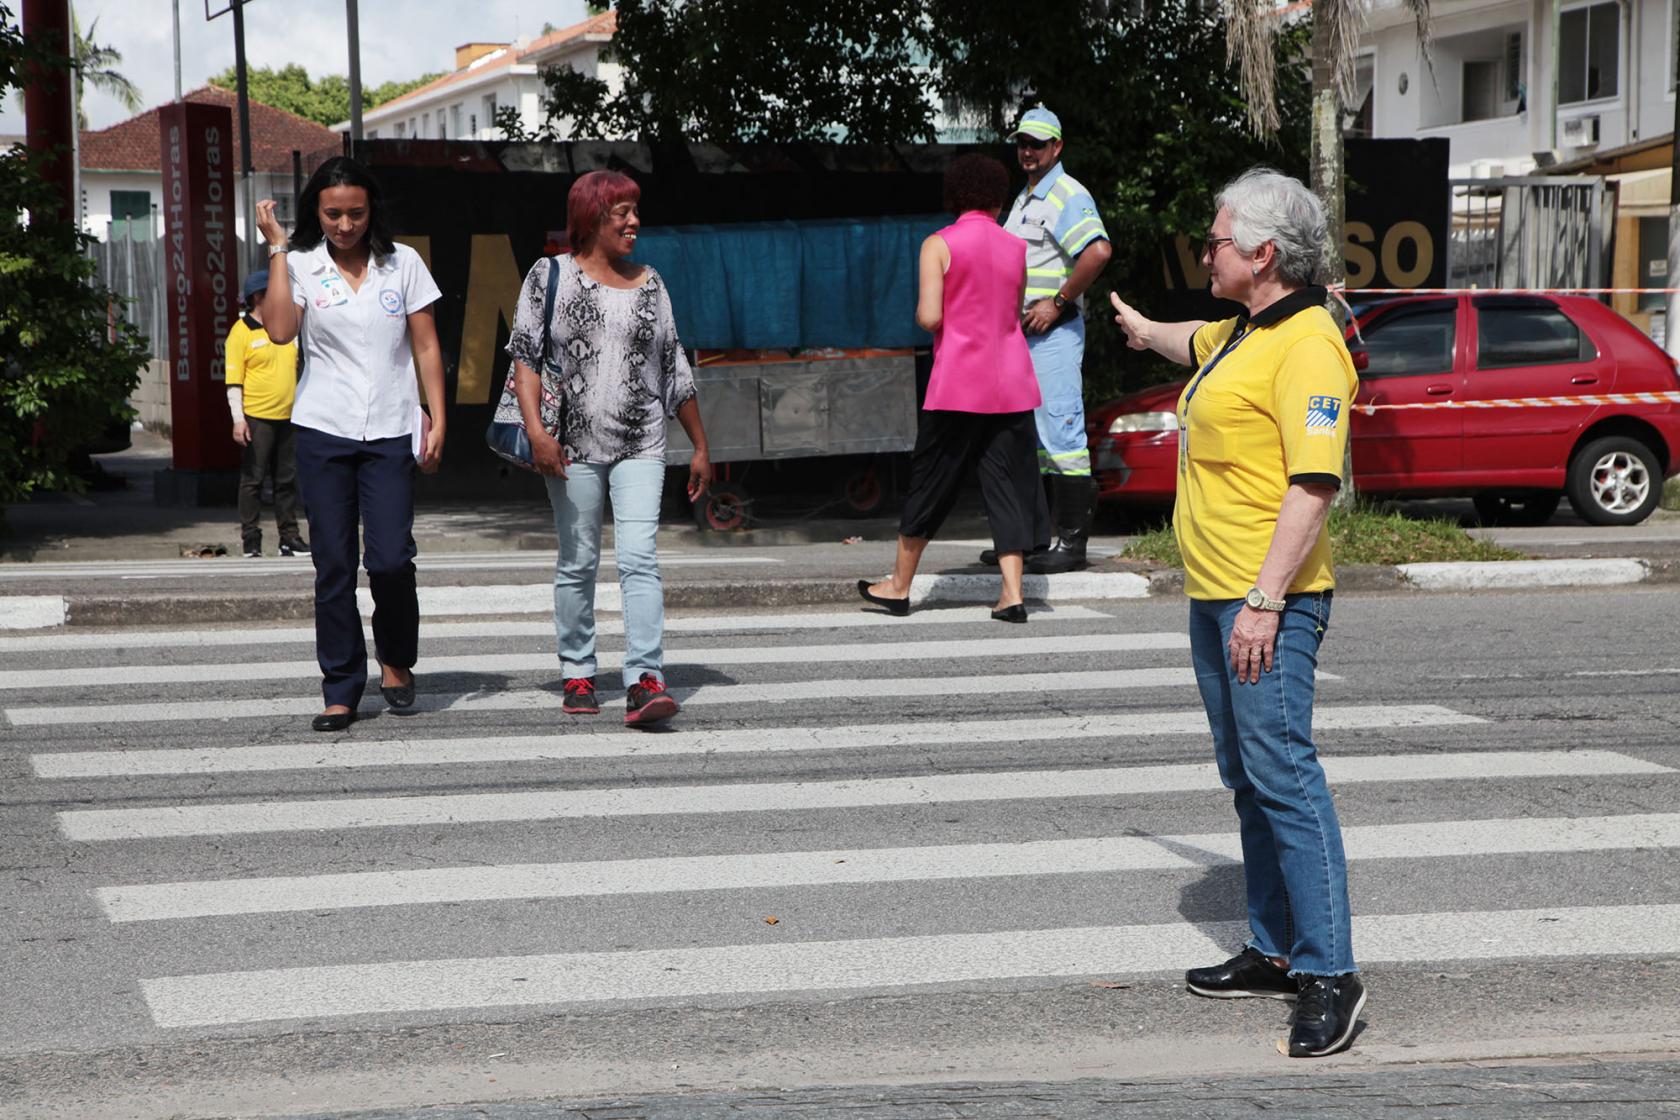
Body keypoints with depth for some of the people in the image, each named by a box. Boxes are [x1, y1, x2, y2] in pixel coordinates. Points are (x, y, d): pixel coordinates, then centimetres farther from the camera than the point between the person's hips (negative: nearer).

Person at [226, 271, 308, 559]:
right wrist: (238, 419, -15)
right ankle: (250, 540, 4)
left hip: (287, 417, 6)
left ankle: (289, 537, 14)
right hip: (257, 418, -6)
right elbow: (233, 379, -8)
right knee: (253, 480, -1)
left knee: (287, 480, 8)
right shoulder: (242, 332, -5)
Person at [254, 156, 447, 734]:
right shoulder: (300, 265, 4)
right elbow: (279, 329, -14)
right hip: (323, 431, 0)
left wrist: (437, 419, 0)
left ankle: (396, 660, 17)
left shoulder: (402, 263, 7)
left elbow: (426, 346, 8)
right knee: (333, 565, 1)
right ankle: (341, 691, 8)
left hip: (391, 432, 0)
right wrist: (277, 248, -9)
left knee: (391, 559, -10)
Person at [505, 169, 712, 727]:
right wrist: (536, 430, -15)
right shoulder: (550, 275, 3)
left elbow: (675, 370, 17)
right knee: (578, 563, 5)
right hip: (572, 445, -1)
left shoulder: (649, 283, 12)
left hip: (640, 446, 2)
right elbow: (525, 355, -2)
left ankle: (645, 681, -19)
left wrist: (700, 446, 18)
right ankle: (577, 675, 18)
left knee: (639, 558, -12)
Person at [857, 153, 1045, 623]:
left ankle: (899, 585, 18)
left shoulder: (939, 245, -5)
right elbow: (1015, 315, 14)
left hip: (958, 385, -3)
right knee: (1008, 484, 5)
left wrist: (922, 315, 8)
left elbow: (929, 317, -13)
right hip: (1012, 383, 3)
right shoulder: (1016, 248, 7)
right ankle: (1012, 593, -3)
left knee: (930, 482, 8)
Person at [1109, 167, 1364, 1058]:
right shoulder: (1241, 333, 16)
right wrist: (1142, 329, 64)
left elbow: (1313, 483, -21)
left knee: (1282, 772, -13)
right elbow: (1194, 343, 42)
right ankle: (1275, 951, 21)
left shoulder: (1306, 343, -14)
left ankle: (1330, 974, -11)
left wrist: (1265, 600, -25)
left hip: (1268, 601, -10)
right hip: (1213, 592, 10)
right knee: (1247, 778, 13)